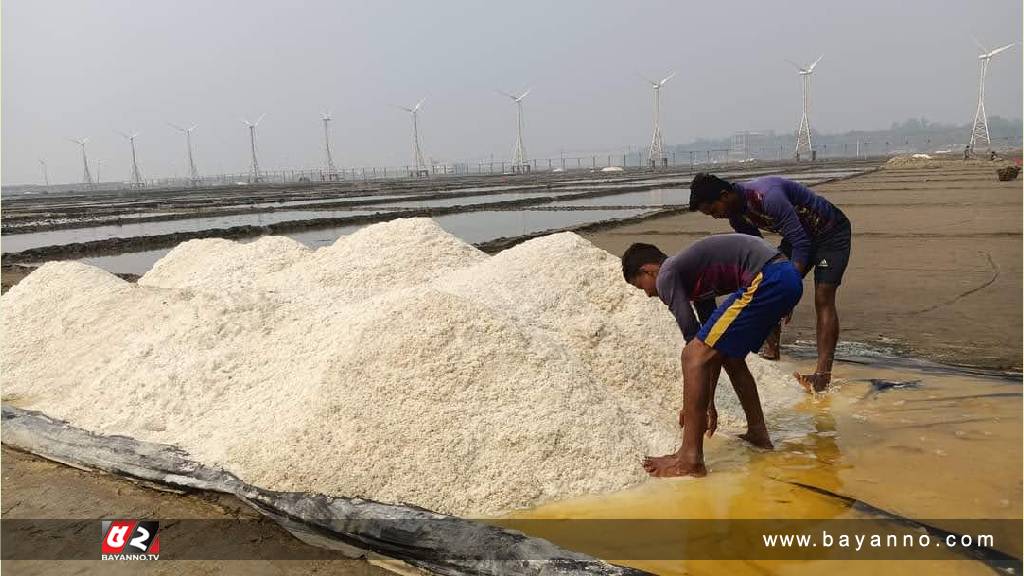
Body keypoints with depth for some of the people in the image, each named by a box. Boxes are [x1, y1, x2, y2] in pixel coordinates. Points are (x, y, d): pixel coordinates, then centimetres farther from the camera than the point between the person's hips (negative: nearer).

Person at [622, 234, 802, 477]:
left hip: (766, 279, -10)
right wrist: (707, 401, 34)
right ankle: (758, 433, 37)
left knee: (694, 356, -8)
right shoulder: (692, 274, 28)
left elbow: (692, 336, -2)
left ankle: (690, 459, -7)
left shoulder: (667, 275, 1)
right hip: (788, 277, 10)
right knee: (728, 354, 26)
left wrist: (691, 403, 9)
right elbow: (712, 341, 31)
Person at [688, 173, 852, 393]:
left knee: (823, 298, -17)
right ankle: (771, 353, 13)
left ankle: (823, 374, -21)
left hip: (831, 232, -8)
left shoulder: (768, 196, -36)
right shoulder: (737, 213, -7)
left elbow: (801, 244, -34)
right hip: (799, 234, 8)